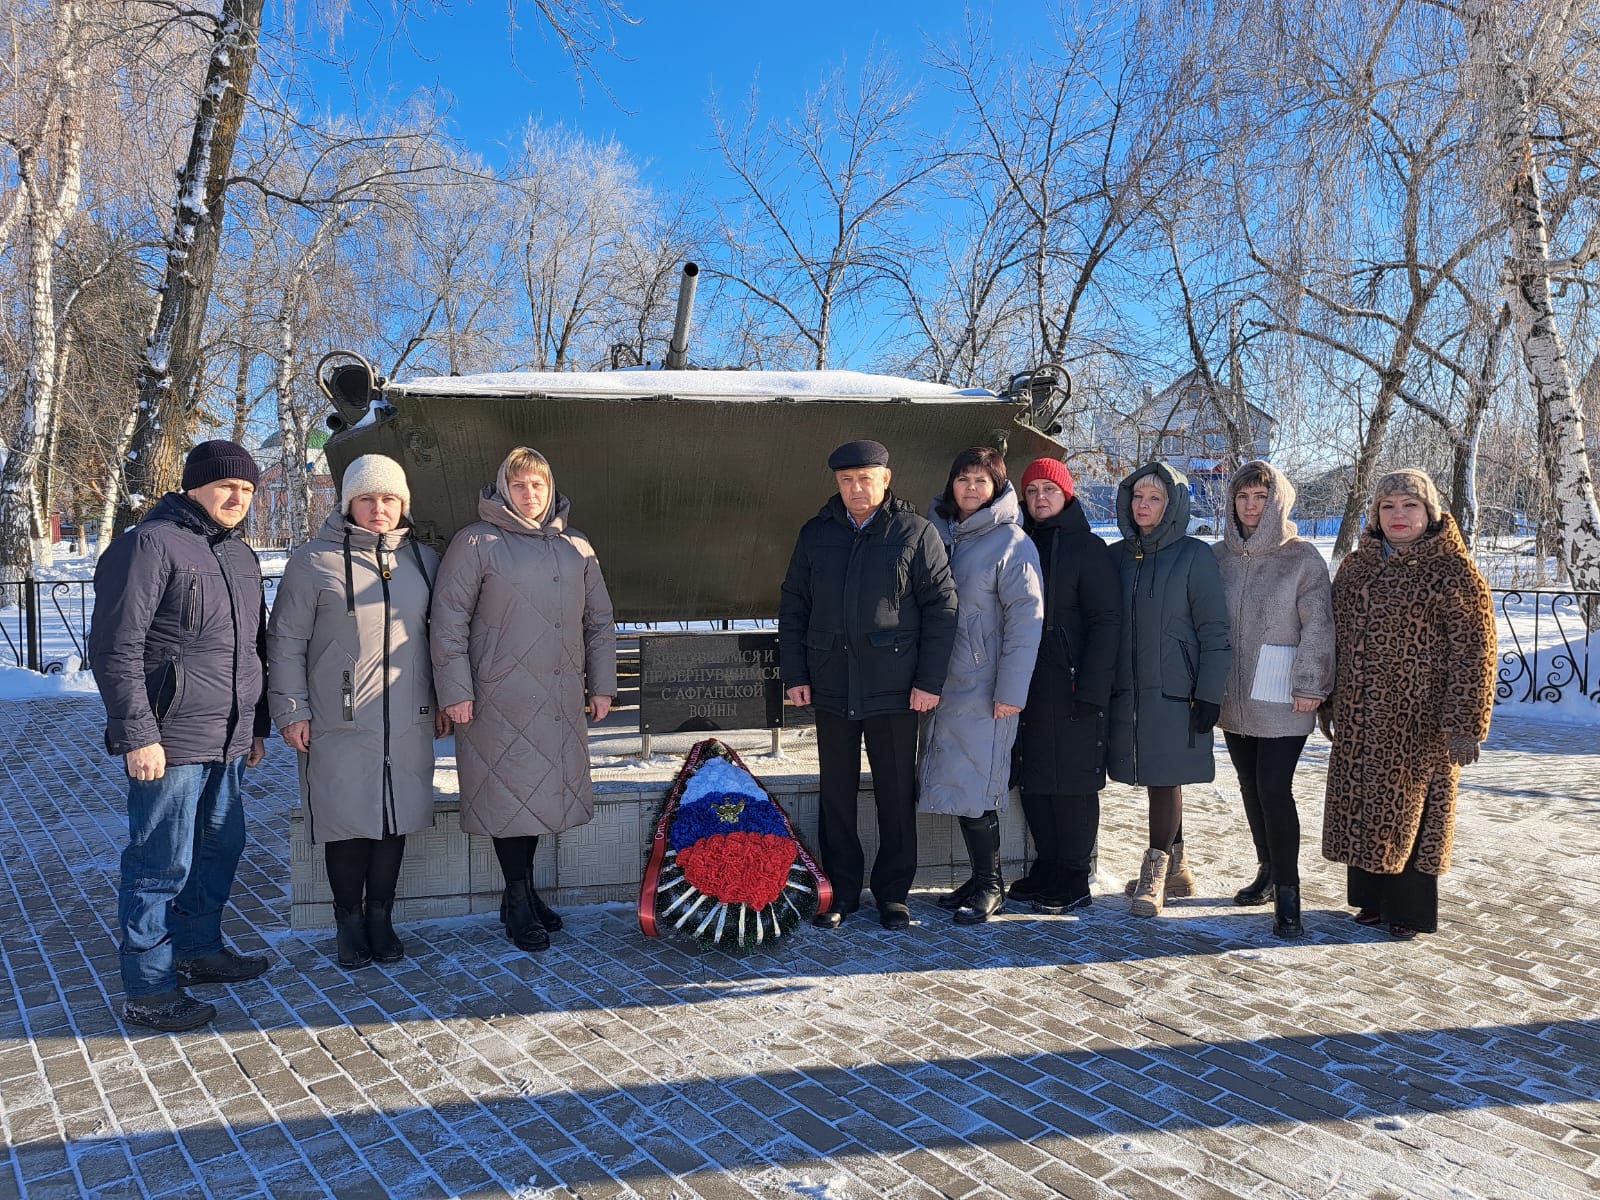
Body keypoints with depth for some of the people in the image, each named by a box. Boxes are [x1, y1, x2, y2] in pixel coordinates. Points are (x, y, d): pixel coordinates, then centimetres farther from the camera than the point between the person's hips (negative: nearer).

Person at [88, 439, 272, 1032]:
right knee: (163, 865, -1)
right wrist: (138, 735, -18)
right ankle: (148, 991, 12)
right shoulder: (150, 545, -11)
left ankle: (199, 948, 35)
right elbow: (115, 649, -15)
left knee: (220, 849, 18)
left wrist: (257, 725, 21)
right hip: (170, 743, -8)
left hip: (228, 741, 8)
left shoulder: (242, 556, 15)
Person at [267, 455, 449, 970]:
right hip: (338, 722, -3)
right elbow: (286, 641, -1)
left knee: (396, 819, 8)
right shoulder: (314, 560, -2)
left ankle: (380, 916, 23)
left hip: (408, 721, 3)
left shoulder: (423, 559, 10)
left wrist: (443, 700, 13)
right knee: (348, 821, 2)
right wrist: (292, 710, -5)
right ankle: (349, 919, 21)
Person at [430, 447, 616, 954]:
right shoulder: (476, 542, -2)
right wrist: (455, 690, -10)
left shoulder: (577, 547, 12)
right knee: (510, 791, -1)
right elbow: (449, 619, -5)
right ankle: (518, 902, 13)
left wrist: (602, 684, 11)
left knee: (544, 788, 10)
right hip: (500, 697, -4)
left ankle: (525, 891, 26)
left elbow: (600, 621, 16)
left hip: (562, 698, 5)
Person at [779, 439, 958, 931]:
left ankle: (893, 892, 21)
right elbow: (792, 608, 11)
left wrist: (930, 681, -8)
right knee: (835, 794, 10)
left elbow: (942, 608, -3)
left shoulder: (916, 533, -2)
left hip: (894, 688, -3)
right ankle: (840, 890, 23)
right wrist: (794, 674, 3)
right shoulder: (815, 535, 8)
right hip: (830, 687, 3)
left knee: (897, 794, 7)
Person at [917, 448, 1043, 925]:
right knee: (955, 784, 10)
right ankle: (980, 879, 23)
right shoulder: (939, 532, 10)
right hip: (942, 684, 6)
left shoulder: (1012, 544, -8)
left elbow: (1026, 619, -13)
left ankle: (990, 886, 12)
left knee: (973, 787, -4)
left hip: (983, 689, -6)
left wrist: (1010, 690, -17)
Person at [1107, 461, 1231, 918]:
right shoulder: (1117, 556, 10)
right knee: (1155, 780, 9)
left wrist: (1209, 696, -10)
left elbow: (1214, 632, -5)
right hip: (1127, 692, 4)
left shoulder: (1194, 556, -3)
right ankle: (1174, 868, 23)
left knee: (1165, 779, -3)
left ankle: (1154, 875, 8)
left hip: (1174, 692, -4)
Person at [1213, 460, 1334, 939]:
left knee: (1274, 790, -9)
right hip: (1233, 697, 5)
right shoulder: (1219, 555, 6)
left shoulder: (1303, 558, -5)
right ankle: (1268, 871, 31)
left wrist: (1310, 686, -11)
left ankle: (1287, 893, 2)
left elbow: (1318, 627, -7)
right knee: (1251, 788, 14)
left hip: (1281, 699, -5)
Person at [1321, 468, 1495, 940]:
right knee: (1361, 807, 11)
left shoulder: (1452, 570, -8)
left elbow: (1474, 650, -11)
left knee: (1410, 809, 4)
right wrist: (1328, 702, 15)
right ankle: (1372, 899, 26)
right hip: (1358, 717, 6)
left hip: (1419, 720, -5)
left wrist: (1465, 723, -16)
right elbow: (1335, 636, 15)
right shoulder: (1355, 565, 9)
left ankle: (1409, 910, 18)